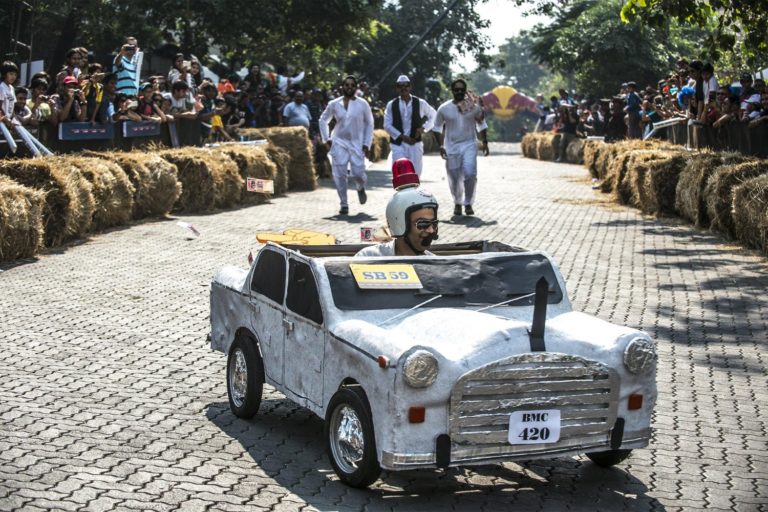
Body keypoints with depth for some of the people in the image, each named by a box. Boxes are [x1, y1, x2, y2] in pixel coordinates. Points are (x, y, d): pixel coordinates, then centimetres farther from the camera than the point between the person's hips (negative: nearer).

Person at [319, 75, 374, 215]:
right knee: (339, 174, -7)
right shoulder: (334, 104, 3)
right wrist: (326, 139, 6)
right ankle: (344, 205, 3)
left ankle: (361, 188, 26)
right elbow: (323, 120, 16)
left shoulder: (362, 104, -1)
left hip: (357, 143, -1)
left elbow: (369, 124, 6)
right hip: (339, 143, 1)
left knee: (358, 173, -10)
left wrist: (366, 144, -1)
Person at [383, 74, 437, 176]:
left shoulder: (420, 103, 4)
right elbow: (387, 125, 0)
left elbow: (433, 115, 15)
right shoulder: (391, 105, 3)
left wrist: (424, 128, -3)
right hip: (398, 144, -1)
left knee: (415, 173, 2)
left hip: (415, 144, 1)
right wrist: (403, 136, -10)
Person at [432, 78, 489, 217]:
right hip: (451, 147, 1)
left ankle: (468, 204, -5)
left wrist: (485, 143, 9)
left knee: (470, 174, -18)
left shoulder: (474, 107, 0)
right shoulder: (444, 109, -2)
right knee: (454, 179, 5)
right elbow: (437, 127, 9)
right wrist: (441, 145, 0)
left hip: (469, 145, -1)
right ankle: (457, 203, 27)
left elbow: (481, 125, 14)